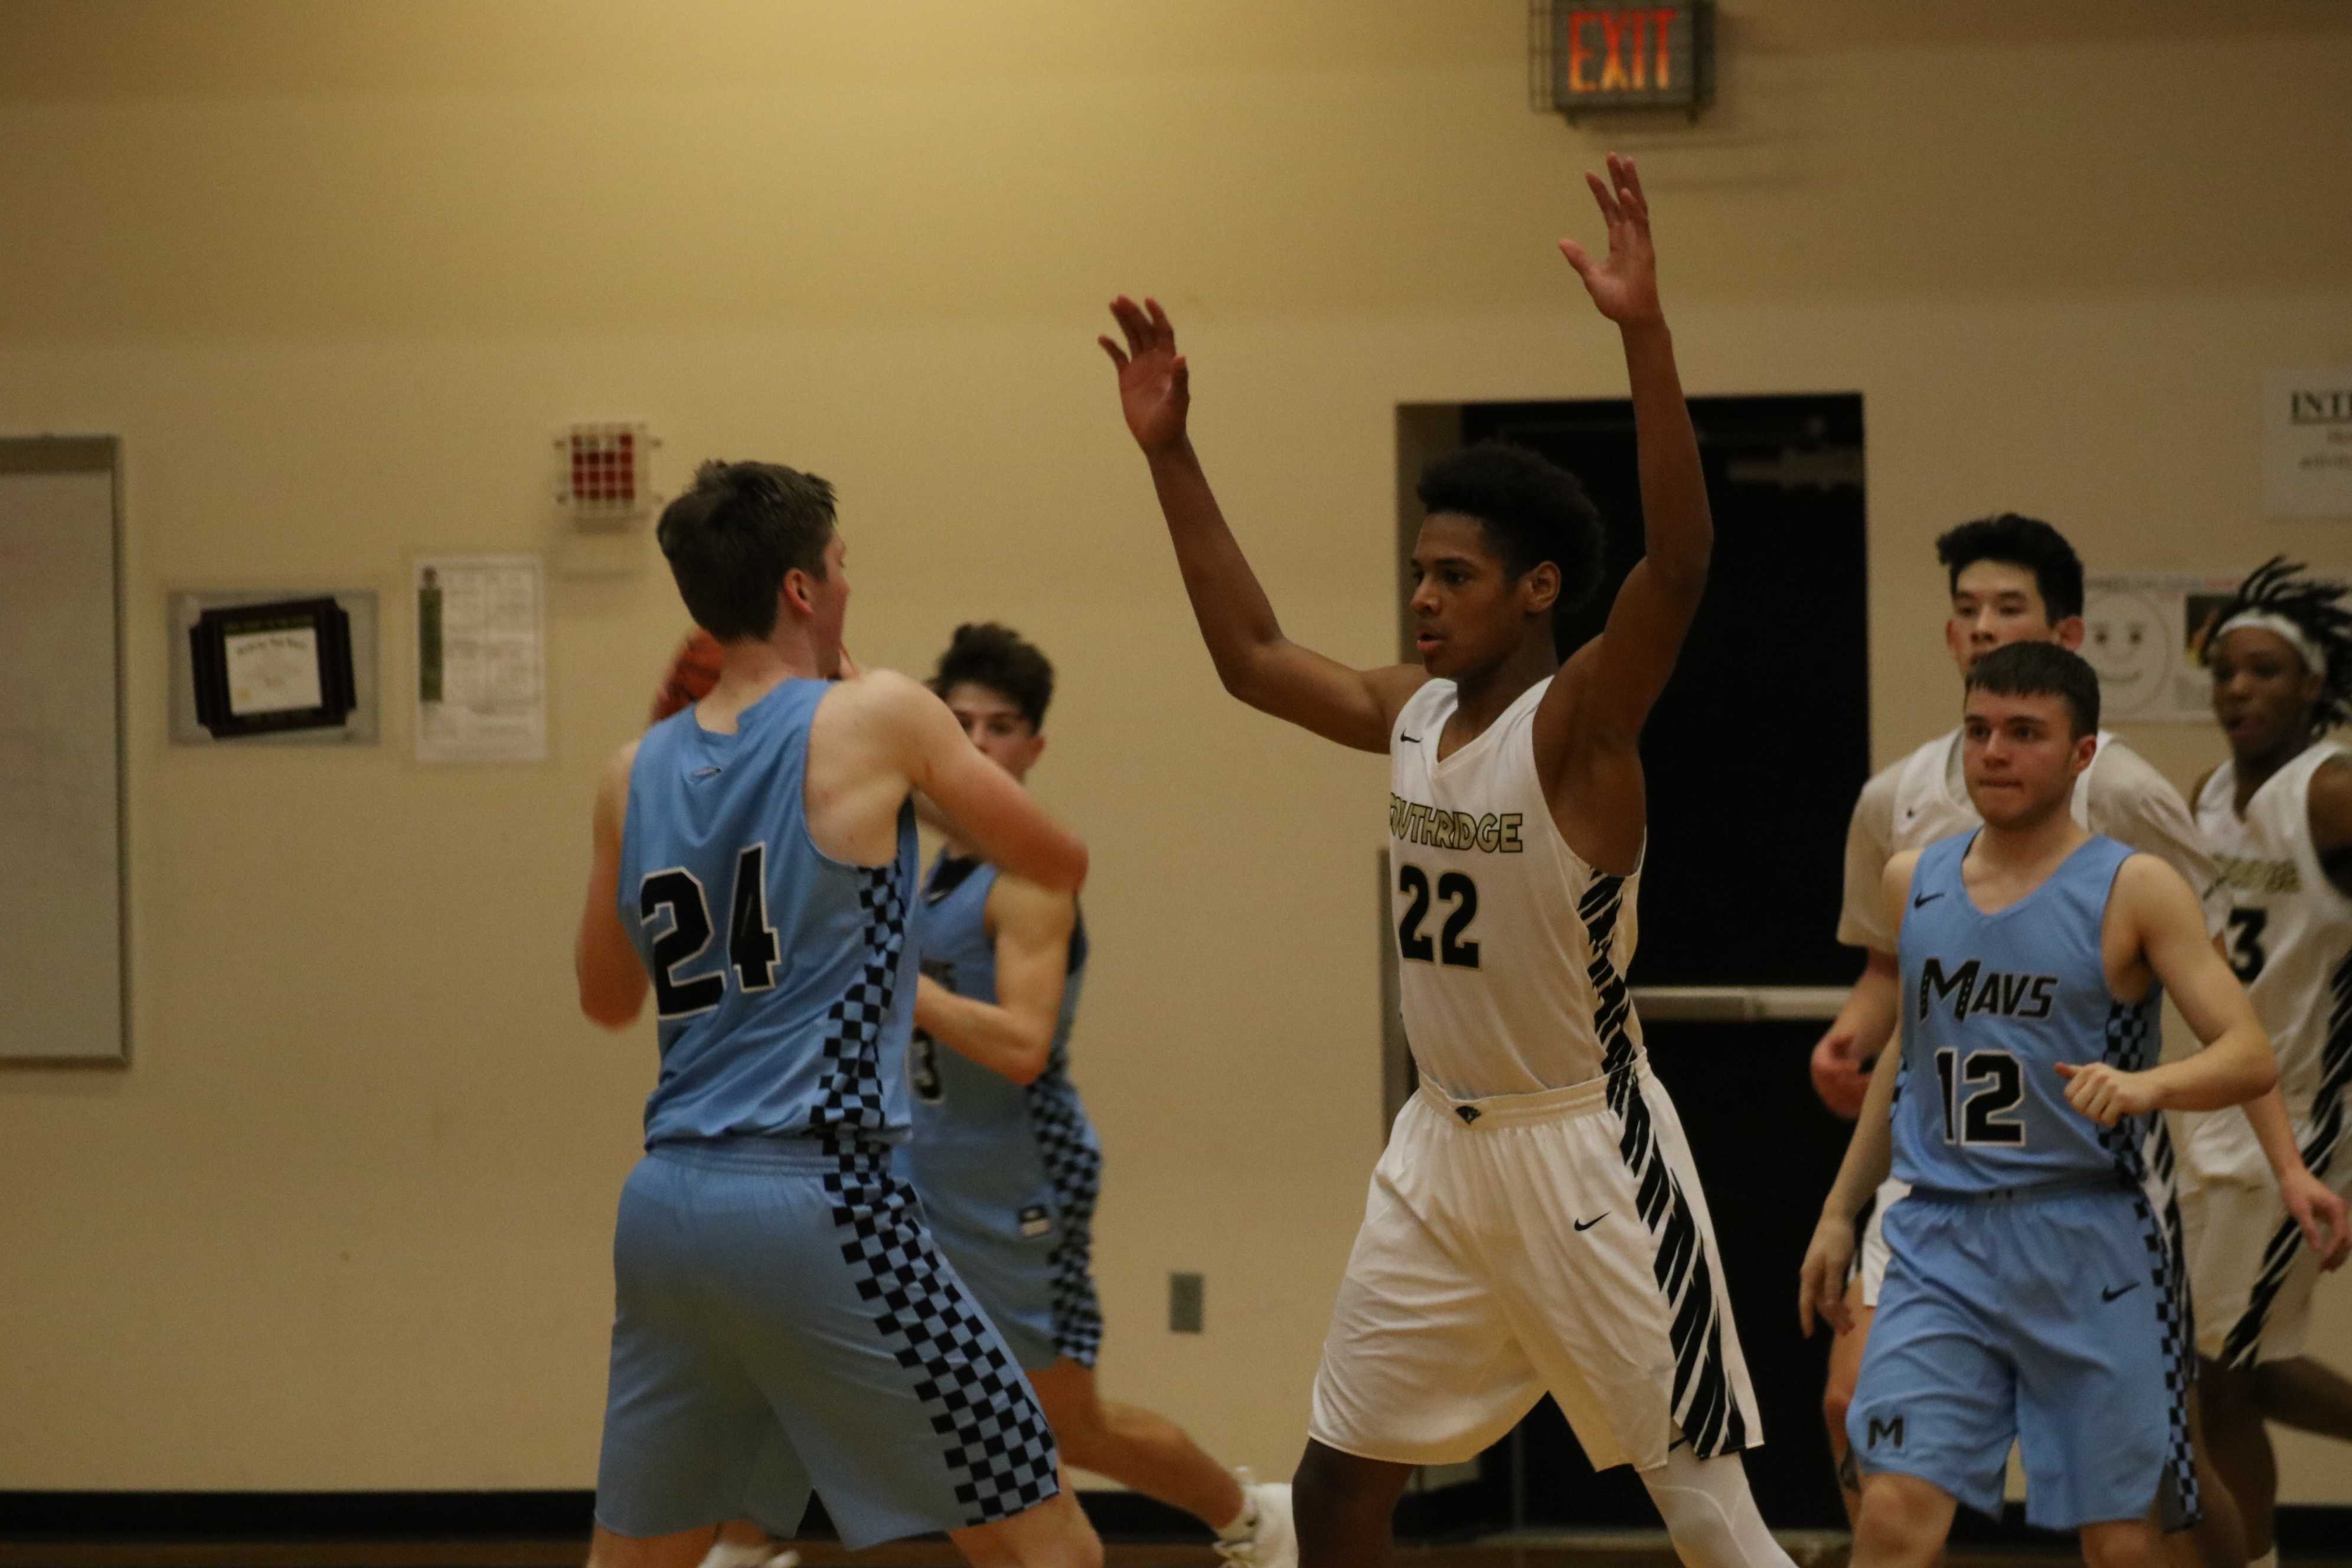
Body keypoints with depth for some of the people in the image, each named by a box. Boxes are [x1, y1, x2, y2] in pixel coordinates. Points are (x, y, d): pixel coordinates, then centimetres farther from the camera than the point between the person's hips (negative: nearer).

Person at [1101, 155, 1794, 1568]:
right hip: (1444, 1146, 8)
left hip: (1585, 1147, -8)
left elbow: (1682, 560, -31)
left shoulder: (1578, 724, -15)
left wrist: (1645, 334, -43)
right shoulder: (1413, 715, 6)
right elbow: (1250, 654, 19)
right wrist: (1171, 454, 14)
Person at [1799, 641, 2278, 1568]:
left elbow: (2251, 1057, -12)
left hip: (2091, 1246, -3)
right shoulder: (1913, 882, 9)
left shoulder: (2132, 890, -5)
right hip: (1940, 1245, 3)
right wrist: (1841, 1211, 21)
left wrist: (2144, 1086, -31)